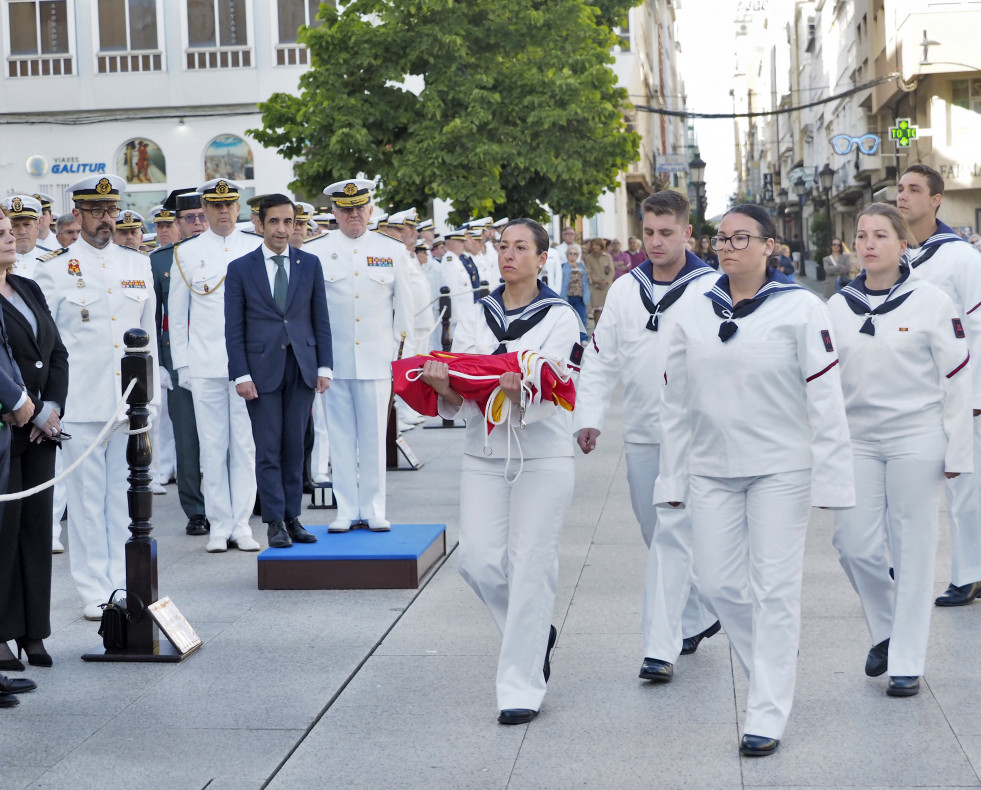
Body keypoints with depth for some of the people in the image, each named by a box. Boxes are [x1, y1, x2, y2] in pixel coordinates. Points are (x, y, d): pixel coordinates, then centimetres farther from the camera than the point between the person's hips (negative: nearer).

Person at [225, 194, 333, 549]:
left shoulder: (310, 264, 8)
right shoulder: (240, 268, 2)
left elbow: (320, 319, 9)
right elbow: (234, 328, 0)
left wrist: (324, 366, 2)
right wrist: (241, 374, -7)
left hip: (301, 366, 2)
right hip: (262, 368, -2)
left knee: (295, 448, 6)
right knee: (268, 450, -1)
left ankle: (292, 518, 13)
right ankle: (275, 522, 4)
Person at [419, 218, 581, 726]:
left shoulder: (559, 317, 0)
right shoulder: (475, 318, 10)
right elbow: (458, 397, 2)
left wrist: (517, 388, -37)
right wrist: (444, 388, -21)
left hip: (541, 456, -3)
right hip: (483, 453, 4)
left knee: (530, 566, -4)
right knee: (479, 559, -4)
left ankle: (522, 688, 5)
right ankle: (534, 633, 26)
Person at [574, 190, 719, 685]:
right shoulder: (624, 290, 9)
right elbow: (600, 359, 12)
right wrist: (588, 416, 2)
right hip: (640, 434, 5)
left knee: (673, 535, -11)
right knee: (657, 535, 13)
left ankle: (660, 647, -9)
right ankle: (700, 615, 34)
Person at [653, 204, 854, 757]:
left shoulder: (801, 309, -5)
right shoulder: (695, 316, 7)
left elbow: (826, 400, -7)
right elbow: (677, 405, 11)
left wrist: (831, 479, -11)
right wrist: (672, 479, 10)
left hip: (780, 469, -4)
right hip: (712, 470, 4)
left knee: (775, 590, -2)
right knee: (718, 585, 5)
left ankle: (768, 717, 6)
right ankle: (776, 666, 31)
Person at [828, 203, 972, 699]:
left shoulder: (931, 303, -5)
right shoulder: (837, 307, 6)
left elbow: (955, 379, -3)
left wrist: (957, 452, -5)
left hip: (916, 439, -3)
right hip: (858, 440, 4)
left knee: (913, 550, 1)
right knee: (854, 544, -1)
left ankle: (907, 663, 11)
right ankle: (885, 630, 26)